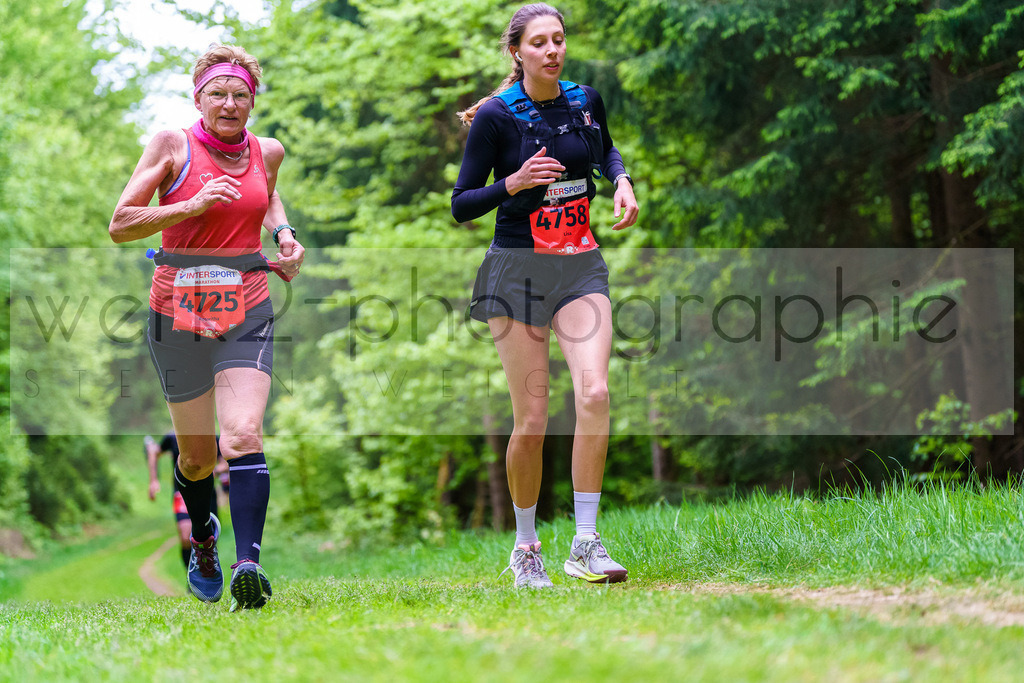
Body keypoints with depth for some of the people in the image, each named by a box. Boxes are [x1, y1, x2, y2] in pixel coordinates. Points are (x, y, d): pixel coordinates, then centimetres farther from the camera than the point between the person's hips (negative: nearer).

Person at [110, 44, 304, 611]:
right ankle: (202, 537, 39)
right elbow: (120, 225, -7)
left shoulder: (267, 152, 7)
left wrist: (284, 234, 11)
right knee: (198, 455, 9)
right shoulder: (173, 145, -4)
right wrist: (192, 206, -20)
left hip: (246, 311, 1)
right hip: (179, 308, -1)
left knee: (243, 436, -19)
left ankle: (248, 564, -28)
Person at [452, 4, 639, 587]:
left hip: (581, 265, 3)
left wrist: (622, 179, 9)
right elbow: (462, 205, -3)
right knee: (532, 418, -4)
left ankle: (586, 544, -13)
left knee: (594, 393, -18)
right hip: (519, 269, -3)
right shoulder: (496, 116, -7)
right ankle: (526, 546, 16)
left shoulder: (586, 101, 6)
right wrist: (513, 183, -19)